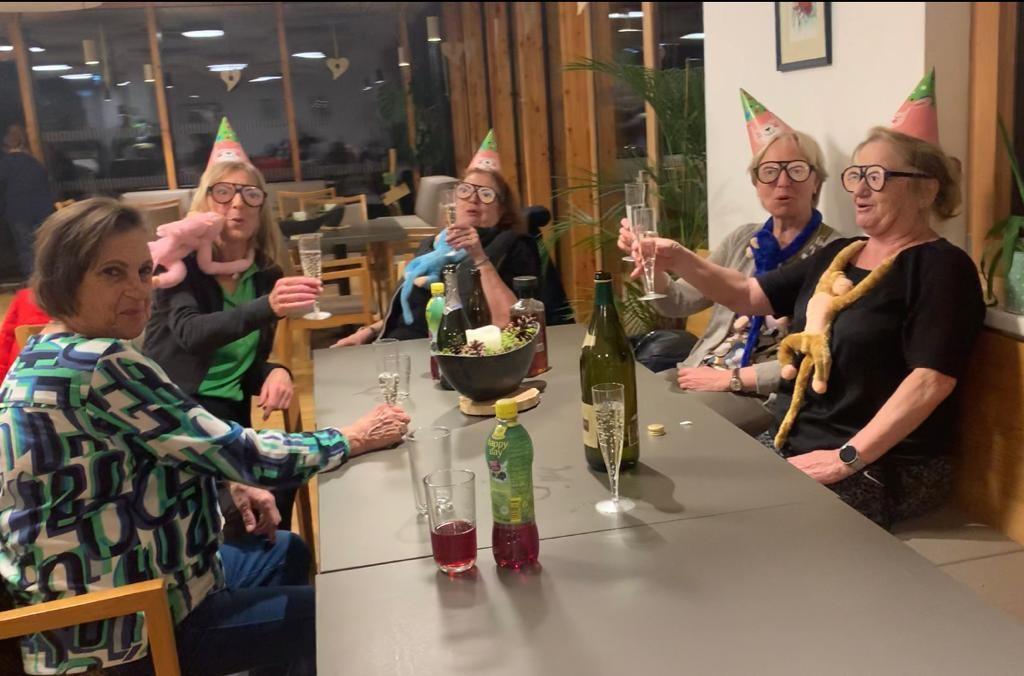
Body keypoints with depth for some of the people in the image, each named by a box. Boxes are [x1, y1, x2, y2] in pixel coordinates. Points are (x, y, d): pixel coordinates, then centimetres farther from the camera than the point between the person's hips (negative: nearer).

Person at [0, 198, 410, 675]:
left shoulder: (43, 355, 4)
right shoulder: (102, 365, -26)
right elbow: (241, 454, -23)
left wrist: (229, 486, 3)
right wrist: (352, 439, -9)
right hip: (124, 626, -10)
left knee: (286, 553, 26)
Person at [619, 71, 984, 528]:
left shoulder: (940, 267, -9)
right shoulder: (836, 256, 13)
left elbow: (932, 380, -19)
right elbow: (747, 296, 6)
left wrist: (849, 458, -25)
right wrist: (677, 259, -11)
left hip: (883, 469, -7)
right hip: (795, 448, 7)